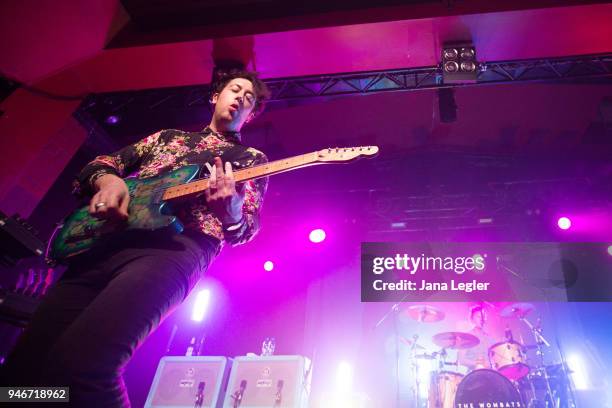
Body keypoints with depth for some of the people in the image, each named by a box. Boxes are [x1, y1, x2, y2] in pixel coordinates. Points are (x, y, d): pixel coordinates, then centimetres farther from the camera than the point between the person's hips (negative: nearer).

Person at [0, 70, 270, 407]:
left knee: (79, 365, -27)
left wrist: (232, 212, -22)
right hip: (108, 238, 5)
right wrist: (107, 180, 0)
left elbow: (247, 226, 4)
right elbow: (103, 162, 26)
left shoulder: (252, 159, 18)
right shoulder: (168, 136, 29)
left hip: (176, 245, -5)